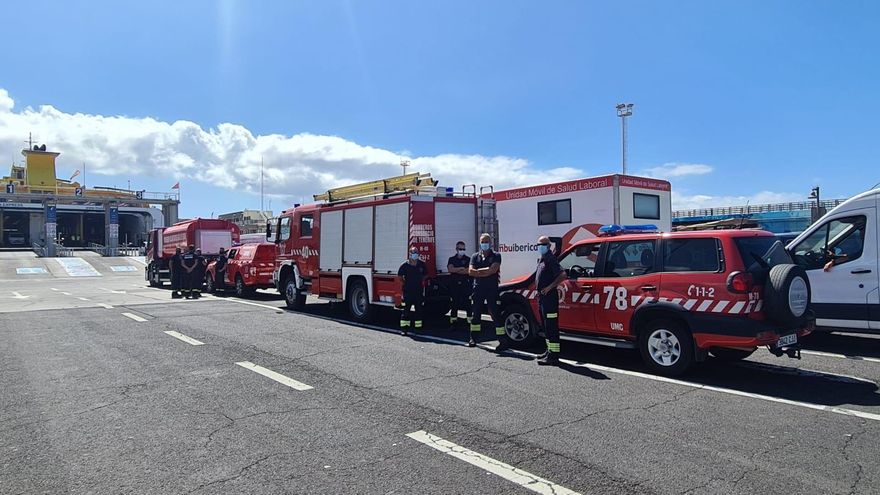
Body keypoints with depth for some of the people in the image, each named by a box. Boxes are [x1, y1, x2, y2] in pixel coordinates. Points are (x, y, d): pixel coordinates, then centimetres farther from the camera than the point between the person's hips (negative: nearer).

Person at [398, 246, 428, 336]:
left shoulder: (422, 264, 2)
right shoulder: (405, 265, -6)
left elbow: (425, 275, 19)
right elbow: (400, 275, 6)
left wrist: (422, 281, 11)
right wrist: (405, 283, 4)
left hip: (419, 291, 3)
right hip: (408, 291, -3)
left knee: (419, 310, 8)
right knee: (405, 310, -2)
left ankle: (418, 327, 16)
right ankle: (403, 328, 2)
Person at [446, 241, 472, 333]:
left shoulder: (468, 259, 6)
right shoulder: (452, 259, 12)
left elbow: (469, 271, -10)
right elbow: (450, 269, -6)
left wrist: (455, 270, -6)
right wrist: (462, 268, -9)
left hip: (466, 285, -2)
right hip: (454, 285, 2)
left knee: (468, 304, -4)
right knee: (454, 305, 5)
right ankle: (453, 323, 11)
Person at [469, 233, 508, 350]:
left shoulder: (496, 256, 1)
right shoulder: (475, 256, 11)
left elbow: (493, 269, -15)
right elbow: (470, 271, -3)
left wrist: (478, 271, -7)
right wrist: (486, 272, -10)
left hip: (492, 288, -4)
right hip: (478, 288, 4)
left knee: (495, 313, -5)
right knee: (475, 313, 10)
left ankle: (503, 341, -5)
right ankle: (473, 338, 20)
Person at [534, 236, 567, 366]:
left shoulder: (550, 259, -13)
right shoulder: (541, 259, 17)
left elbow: (562, 275, -23)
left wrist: (549, 287, -22)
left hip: (549, 297, -10)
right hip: (542, 297, 10)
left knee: (551, 327, -9)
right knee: (546, 326, 18)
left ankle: (553, 357, -8)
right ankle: (550, 351, 28)